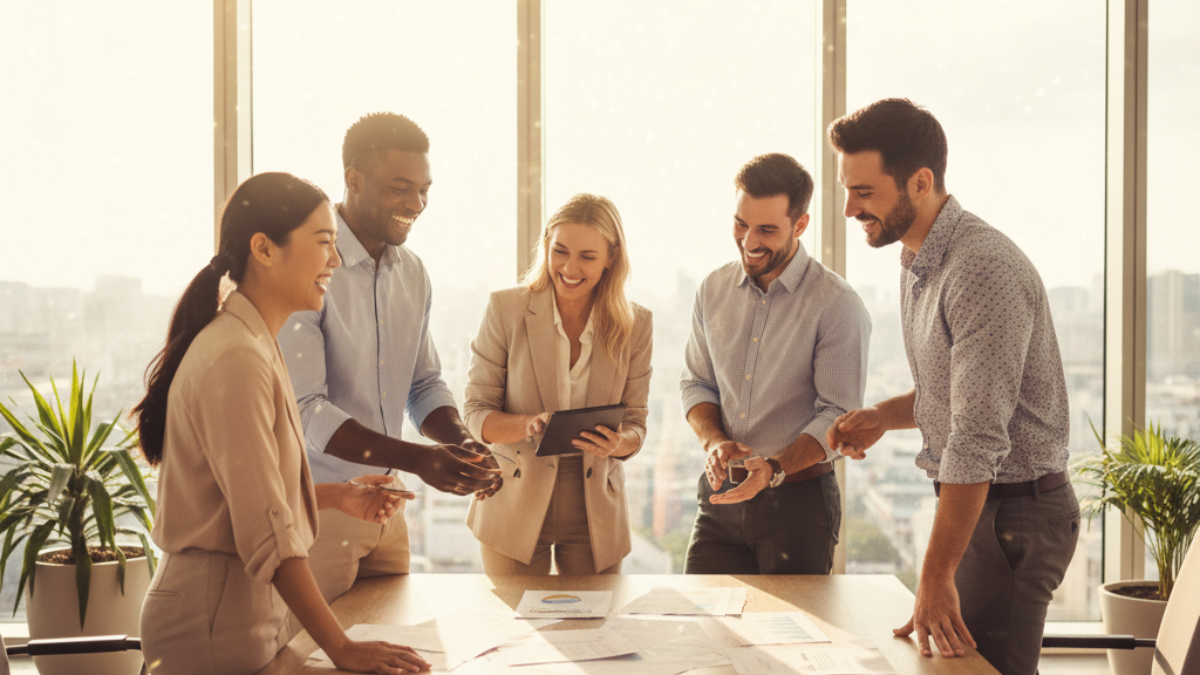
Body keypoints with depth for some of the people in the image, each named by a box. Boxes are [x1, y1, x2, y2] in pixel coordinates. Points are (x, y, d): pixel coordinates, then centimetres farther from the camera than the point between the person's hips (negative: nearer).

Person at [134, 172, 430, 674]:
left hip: (249, 607, 9)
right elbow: (268, 530, -24)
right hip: (214, 623, -9)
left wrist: (335, 496, 9)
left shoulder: (255, 346, 10)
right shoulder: (235, 360, -21)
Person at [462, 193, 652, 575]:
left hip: (595, 510, 2)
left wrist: (617, 443, -21)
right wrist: (528, 425, -26)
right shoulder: (505, 310, -7)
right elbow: (475, 413, -5)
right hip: (516, 507, -1)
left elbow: (636, 424, 2)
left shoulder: (635, 324, -2)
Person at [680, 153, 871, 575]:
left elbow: (839, 414, -13)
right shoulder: (713, 291, 5)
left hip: (800, 499, -4)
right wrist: (714, 441, -8)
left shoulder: (837, 304, -12)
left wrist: (776, 468, -27)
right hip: (721, 497, 4)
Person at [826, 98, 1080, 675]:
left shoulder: (985, 270, -23)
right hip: (974, 500, 9)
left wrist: (935, 576, -23)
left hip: (1014, 512, -9)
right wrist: (884, 416, 3)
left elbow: (978, 441, -25)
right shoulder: (918, 264, 10)